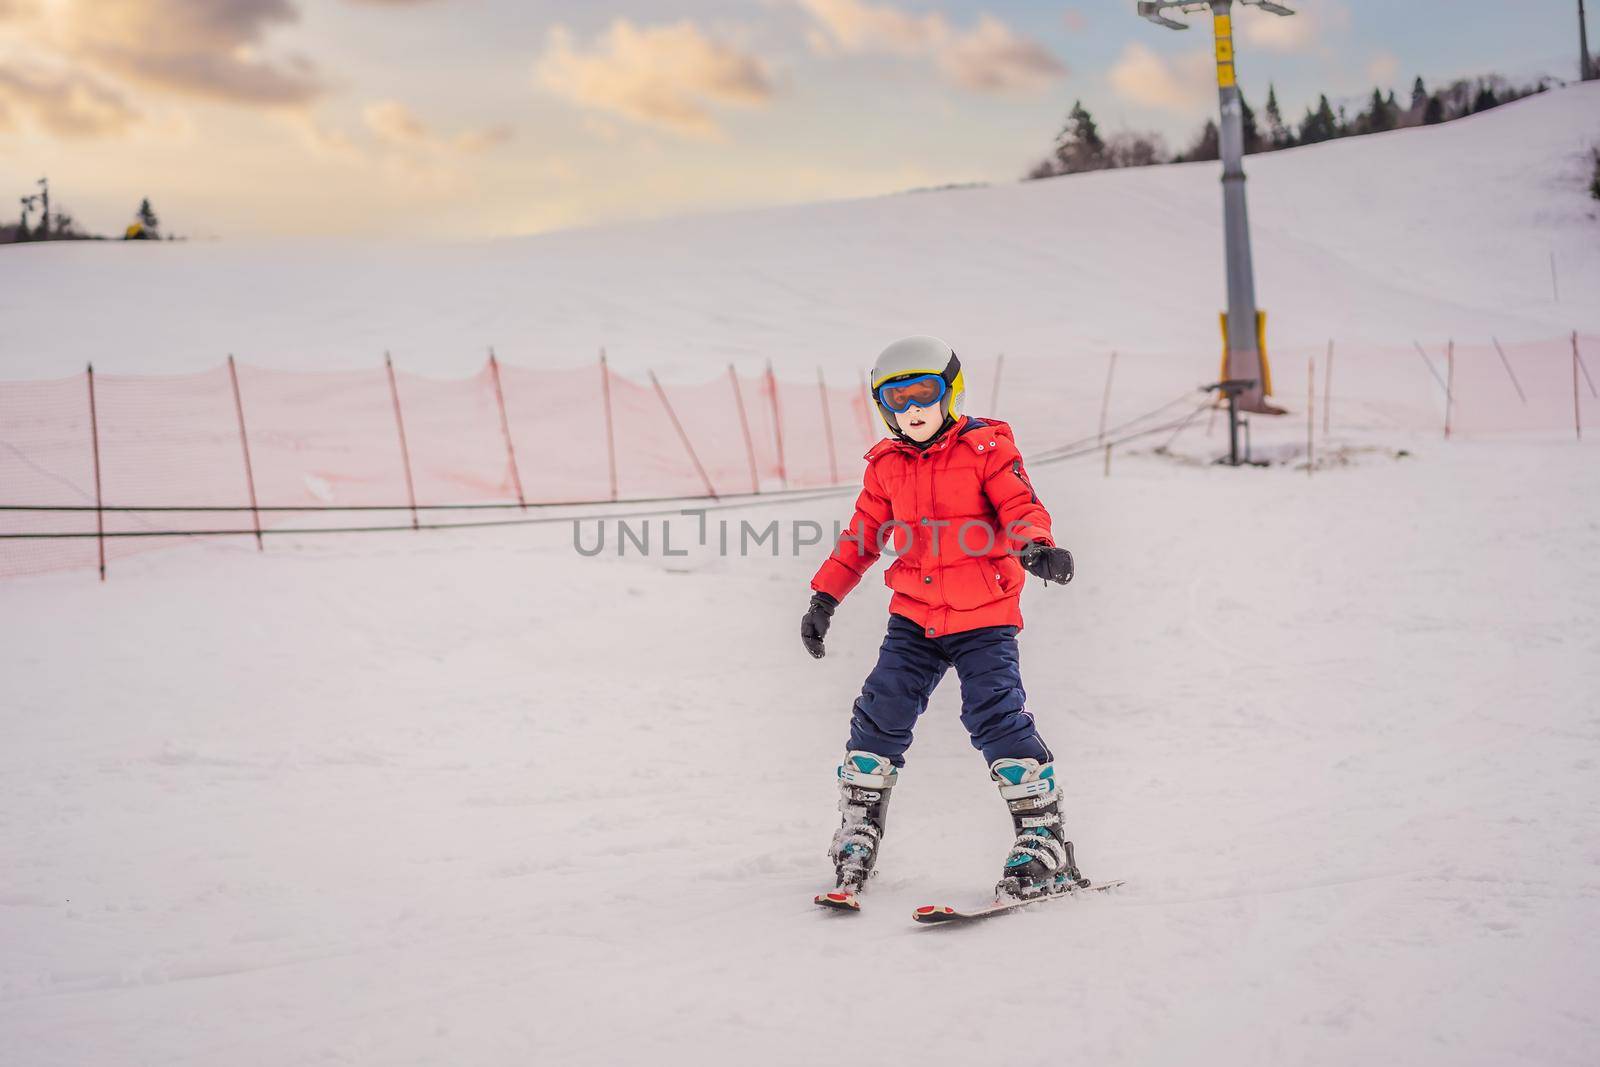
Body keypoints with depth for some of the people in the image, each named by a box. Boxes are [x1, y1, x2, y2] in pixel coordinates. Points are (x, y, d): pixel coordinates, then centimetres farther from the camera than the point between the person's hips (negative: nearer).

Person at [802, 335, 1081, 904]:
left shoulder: (986, 448, -4)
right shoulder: (886, 465, 9)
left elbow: (1021, 507, -12)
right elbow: (862, 537, 16)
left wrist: (1036, 545, -34)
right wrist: (825, 597, 12)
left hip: (983, 619, -5)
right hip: (914, 617, 5)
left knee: (996, 719, -13)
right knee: (881, 715, -1)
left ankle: (1046, 846, -5)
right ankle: (856, 838, 12)